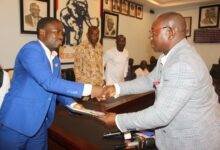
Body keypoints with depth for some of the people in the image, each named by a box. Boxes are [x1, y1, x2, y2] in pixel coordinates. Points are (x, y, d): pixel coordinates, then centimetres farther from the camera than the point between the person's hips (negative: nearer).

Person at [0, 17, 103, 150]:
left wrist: (72, 103, -2)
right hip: (17, 122, -7)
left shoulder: (55, 59, 9)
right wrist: (88, 89, -28)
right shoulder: (31, 49, -18)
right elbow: (49, 83, -28)